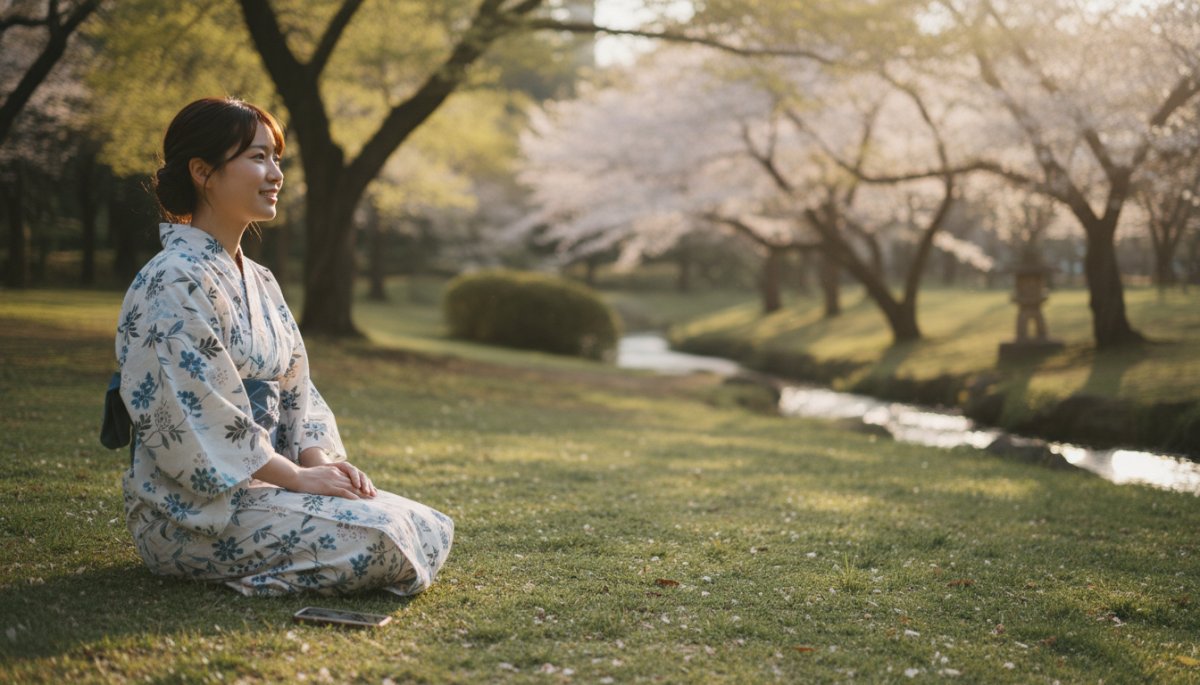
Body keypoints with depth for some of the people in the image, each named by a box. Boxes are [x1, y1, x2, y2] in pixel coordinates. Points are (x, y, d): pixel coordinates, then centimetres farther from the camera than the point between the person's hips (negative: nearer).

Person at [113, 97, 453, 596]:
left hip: (257, 483, 9)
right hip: (193, 509, -9)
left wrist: (320, 460, -4)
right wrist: (297, 476, -16)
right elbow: (196, 424, -20)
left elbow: (294, 392, 15)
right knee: (377, 536, -26)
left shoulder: (259, 282, 15)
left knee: (430, 530, -3)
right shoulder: (174, 284, -15)